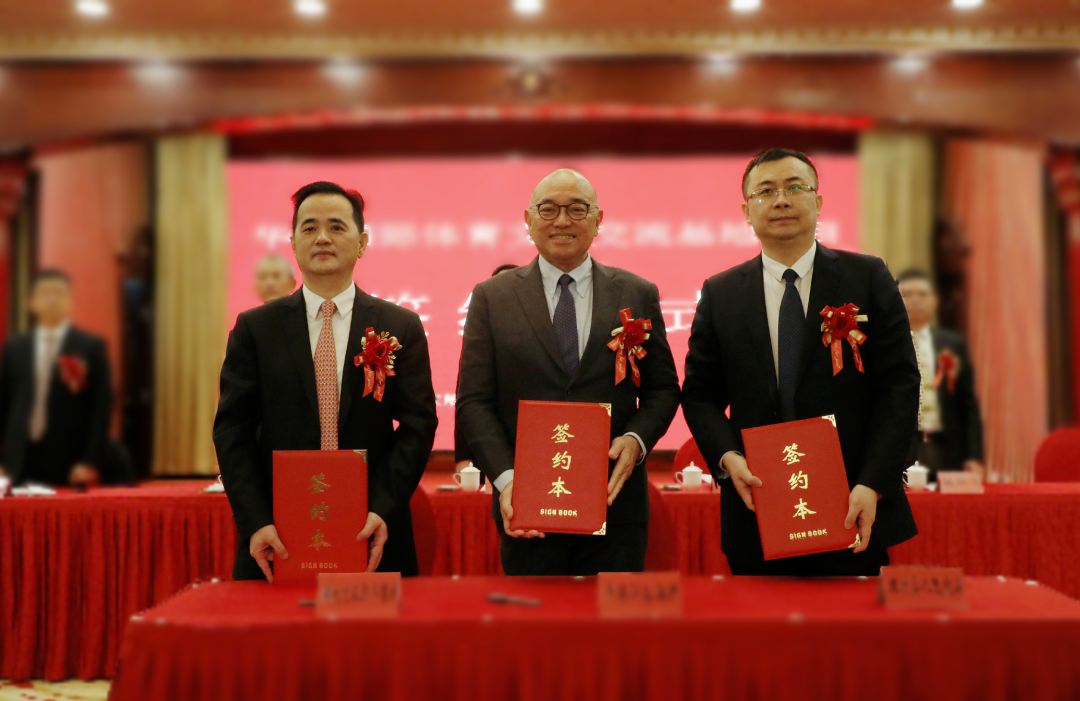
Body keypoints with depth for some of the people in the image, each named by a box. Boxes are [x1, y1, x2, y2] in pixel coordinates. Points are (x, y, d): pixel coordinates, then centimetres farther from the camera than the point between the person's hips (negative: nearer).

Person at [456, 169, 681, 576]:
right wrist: (505, 478, -14)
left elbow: (663, 387, 10)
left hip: (615, 502, 1)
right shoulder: (492, 298, 4)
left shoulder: (638, 295, 7)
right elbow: (474, 401, 0)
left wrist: (636, 439, -10)